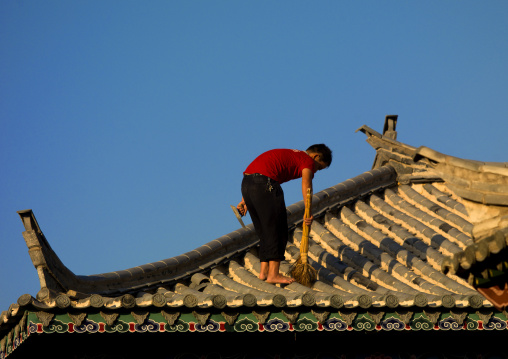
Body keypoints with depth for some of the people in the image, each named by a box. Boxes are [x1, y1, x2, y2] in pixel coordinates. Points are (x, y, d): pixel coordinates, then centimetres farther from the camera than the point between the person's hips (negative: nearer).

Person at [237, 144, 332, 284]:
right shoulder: (308, 160, 7)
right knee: (276, 230, 0)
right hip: (265, 183, -9)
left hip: (246, 183, 9)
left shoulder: (290, 155, 32)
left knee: (265, 232, 16)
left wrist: (245, 201, 27)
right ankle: (273, 274, -1)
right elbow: (306, 185, -15)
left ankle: (264, 271, 17)